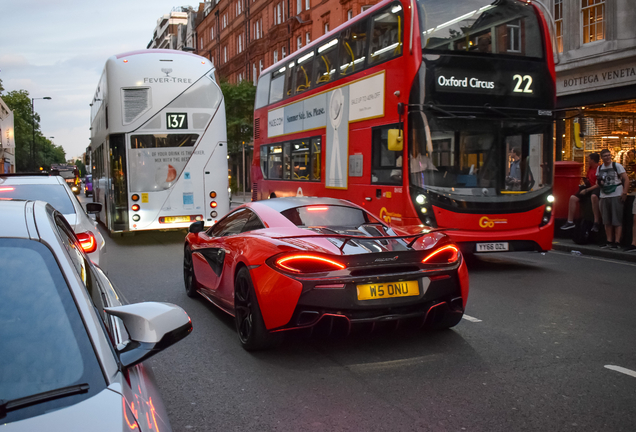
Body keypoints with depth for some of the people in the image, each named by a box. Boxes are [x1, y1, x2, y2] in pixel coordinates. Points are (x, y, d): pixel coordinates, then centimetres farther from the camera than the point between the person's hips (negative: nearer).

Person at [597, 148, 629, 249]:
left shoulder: (617, 166, -2)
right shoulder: (599, 168, 12)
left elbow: (626, 179, -5)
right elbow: (597, 181, 23)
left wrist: (624, 192, -13)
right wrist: (599, 182, -2)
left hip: (616, 196, -5)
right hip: (604, 196, 5)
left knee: (617, 221, -5)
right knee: (607, 222, 6)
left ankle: (617, 243, -5)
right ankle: (609, 242, 12)